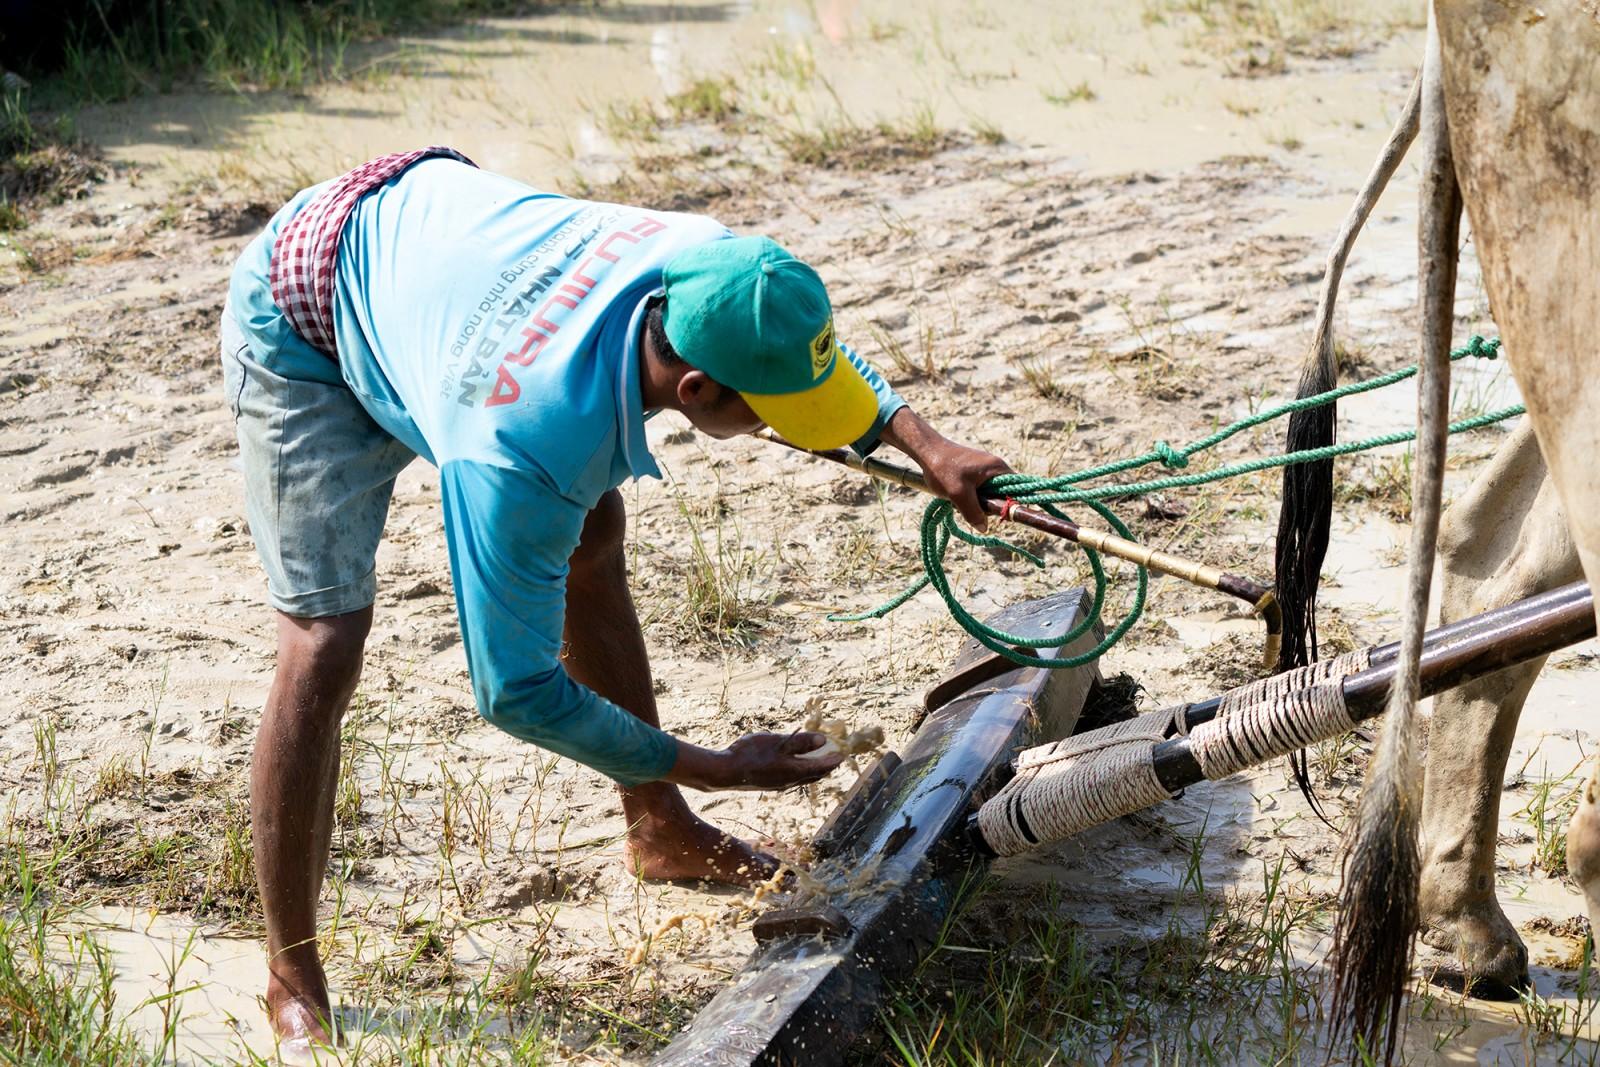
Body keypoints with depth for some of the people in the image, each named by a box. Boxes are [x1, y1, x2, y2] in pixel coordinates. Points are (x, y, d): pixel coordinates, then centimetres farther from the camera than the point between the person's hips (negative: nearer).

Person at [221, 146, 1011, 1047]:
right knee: (325, 644, -16)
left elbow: (796, 335, 2)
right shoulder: (523, 448, -44)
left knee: (593, 542, 10)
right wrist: (715, 769, -23)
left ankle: (660, 831, 29)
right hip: (305, 332, -7)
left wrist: (924, 443, -8)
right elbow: (517, 692, -30)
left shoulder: (703, 257, -27)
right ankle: (294, 980, -2)